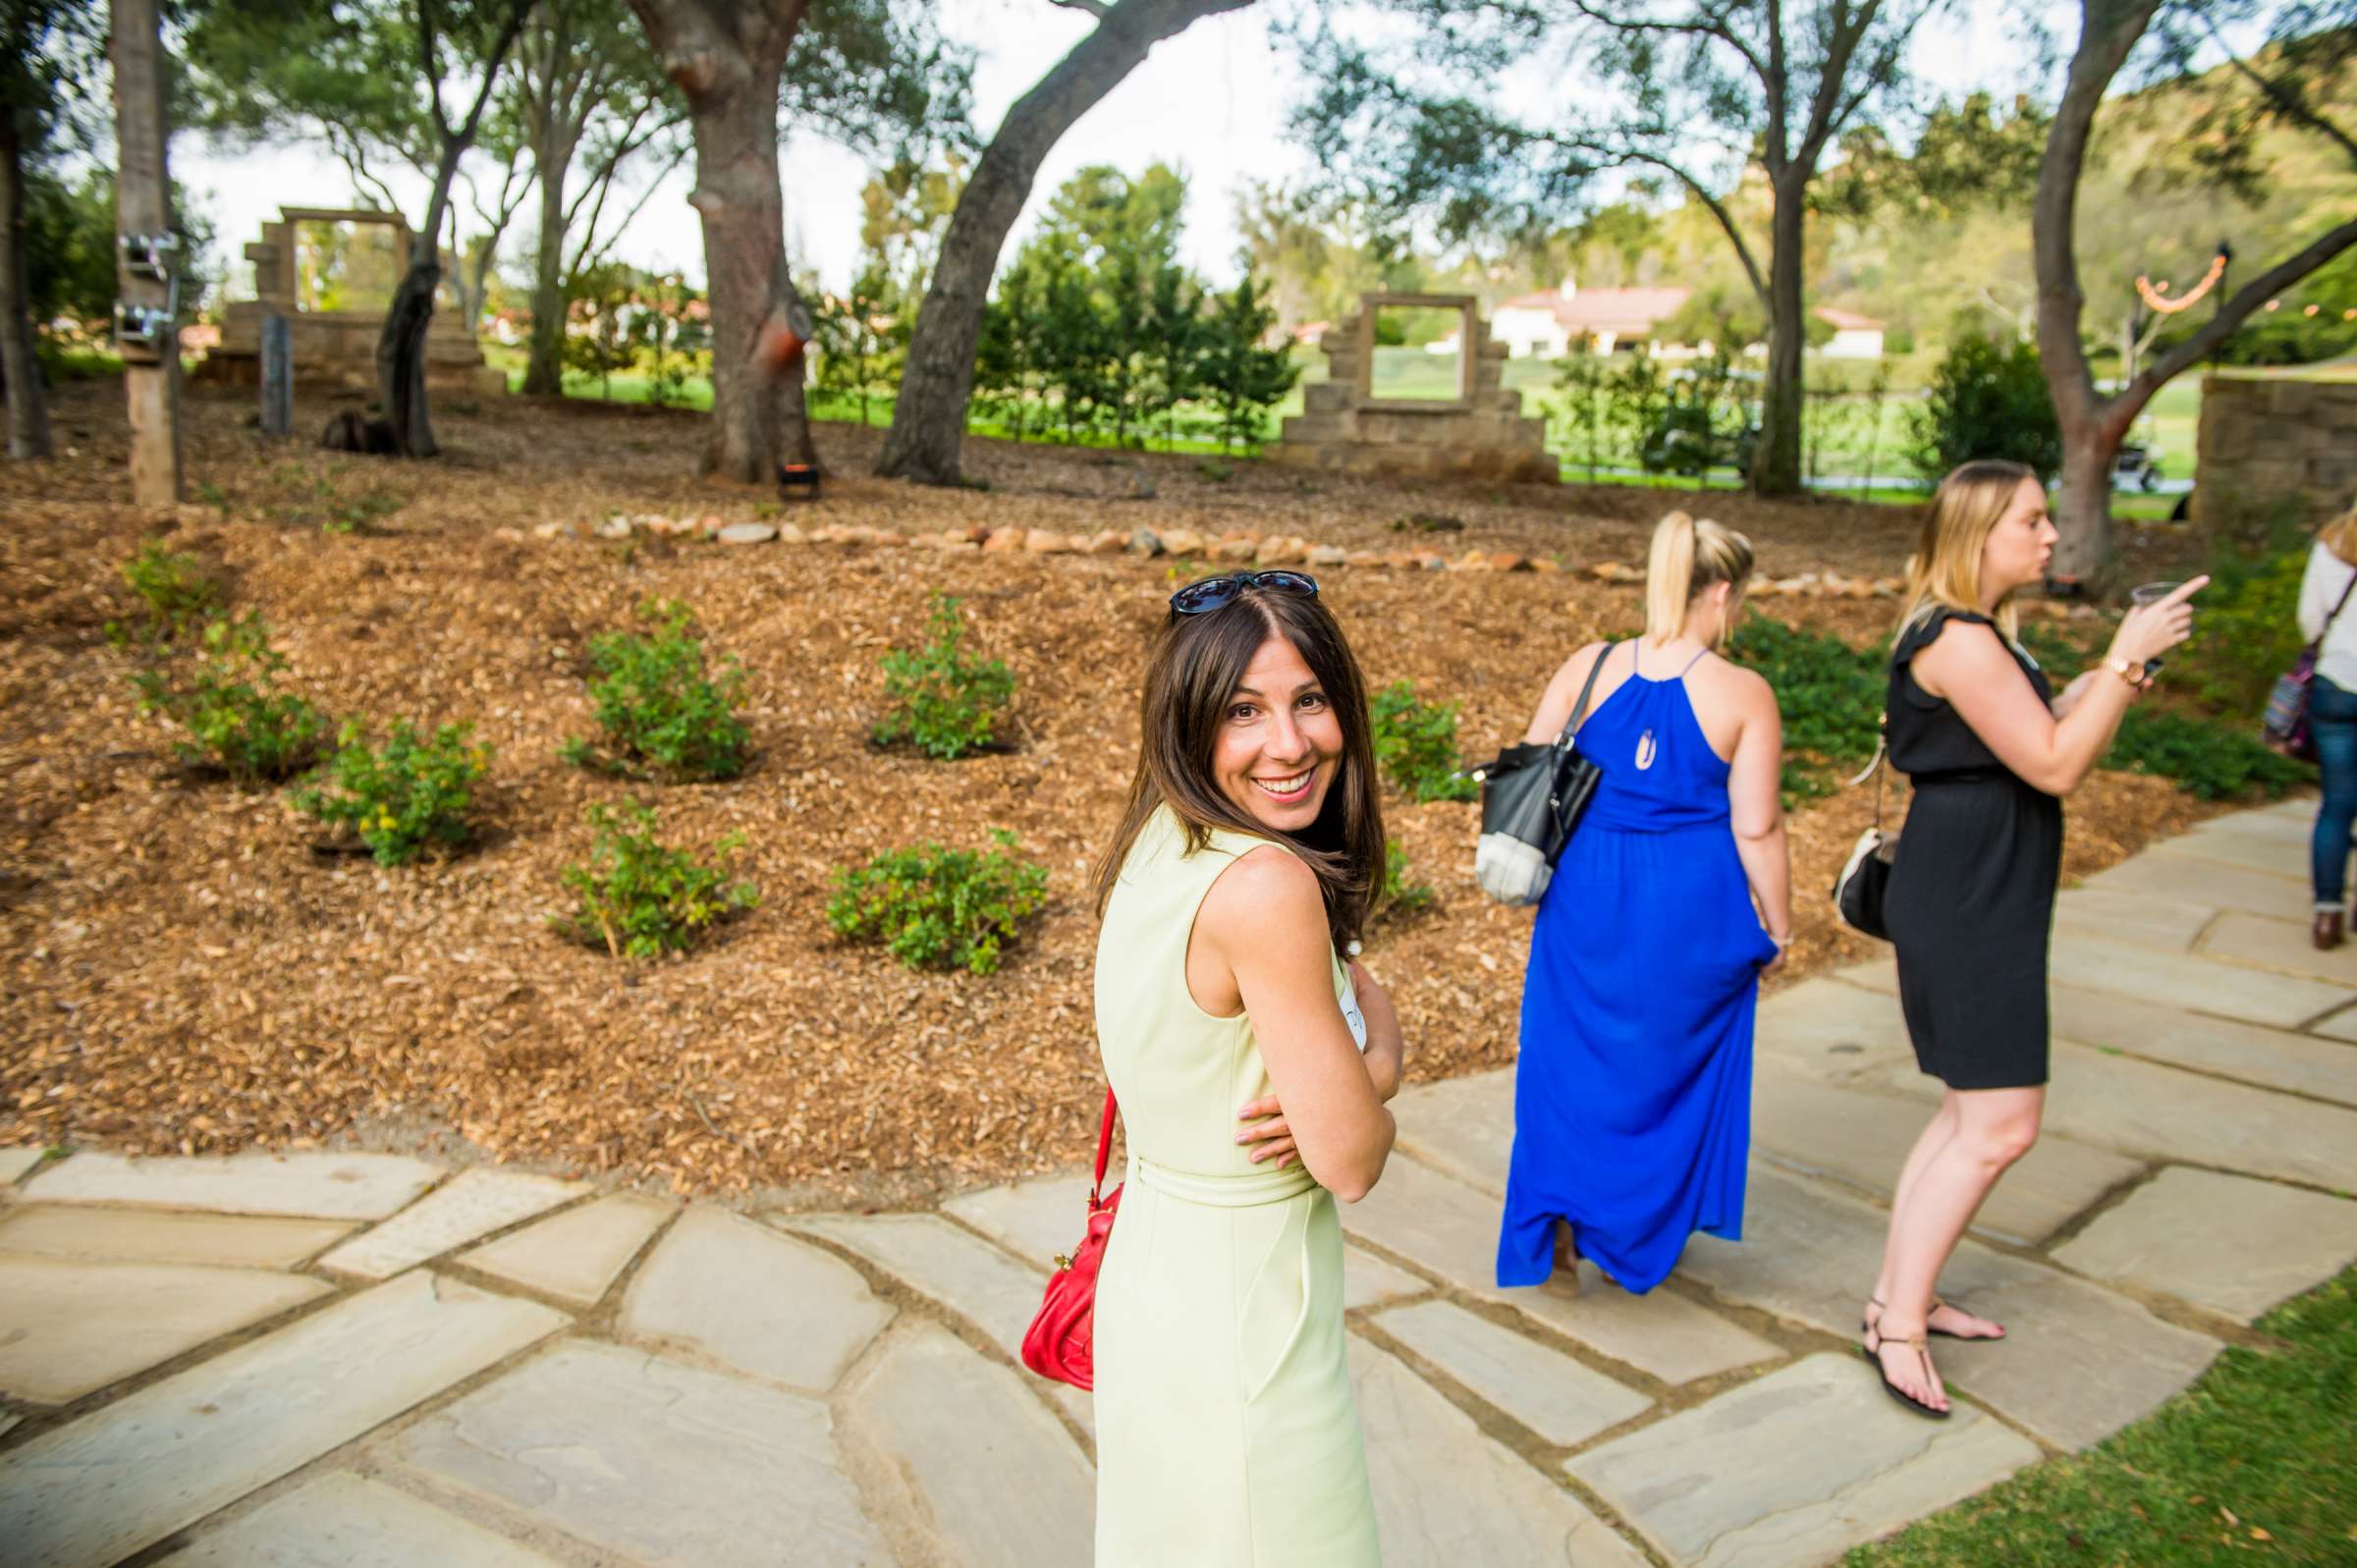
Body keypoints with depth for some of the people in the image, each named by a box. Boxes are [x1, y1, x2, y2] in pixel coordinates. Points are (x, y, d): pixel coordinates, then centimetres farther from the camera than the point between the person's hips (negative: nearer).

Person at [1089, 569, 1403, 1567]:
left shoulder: (1166, 841, -2)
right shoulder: (1266, 887, -28)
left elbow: (1364, 990, 6)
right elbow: (1352, 1162, -22)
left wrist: (1368, 1071, -15)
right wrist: (1364, 1095, -3)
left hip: (1156, 1259, 8)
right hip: (1242, 1303, -8)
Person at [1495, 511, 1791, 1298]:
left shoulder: (1587, 667, -3)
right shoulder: (1744, 694, -10)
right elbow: (1756, 830, -9)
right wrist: (1777, 930, 3)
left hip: (1584, 896, 2)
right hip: (1691, 907, -2)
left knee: (1572, 1053, 16)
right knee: (1671, 1061, 17)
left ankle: (1558, 1224, 15)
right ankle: (1644, 1231, 30)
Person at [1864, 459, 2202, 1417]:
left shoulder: (1973, 636, 16)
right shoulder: (1959, 641, -18)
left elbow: (2042, 737, 19)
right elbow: (2055, 768, -20)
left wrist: (2114, 675, 8)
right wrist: (2128, 661, -15)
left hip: (1980, 898, 11)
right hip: (1965, 903, -11)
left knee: (1975, 1115, 16)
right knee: (2000, 1125, -7)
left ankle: (1899, 1295, 25)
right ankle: (1898, 1324, 3)